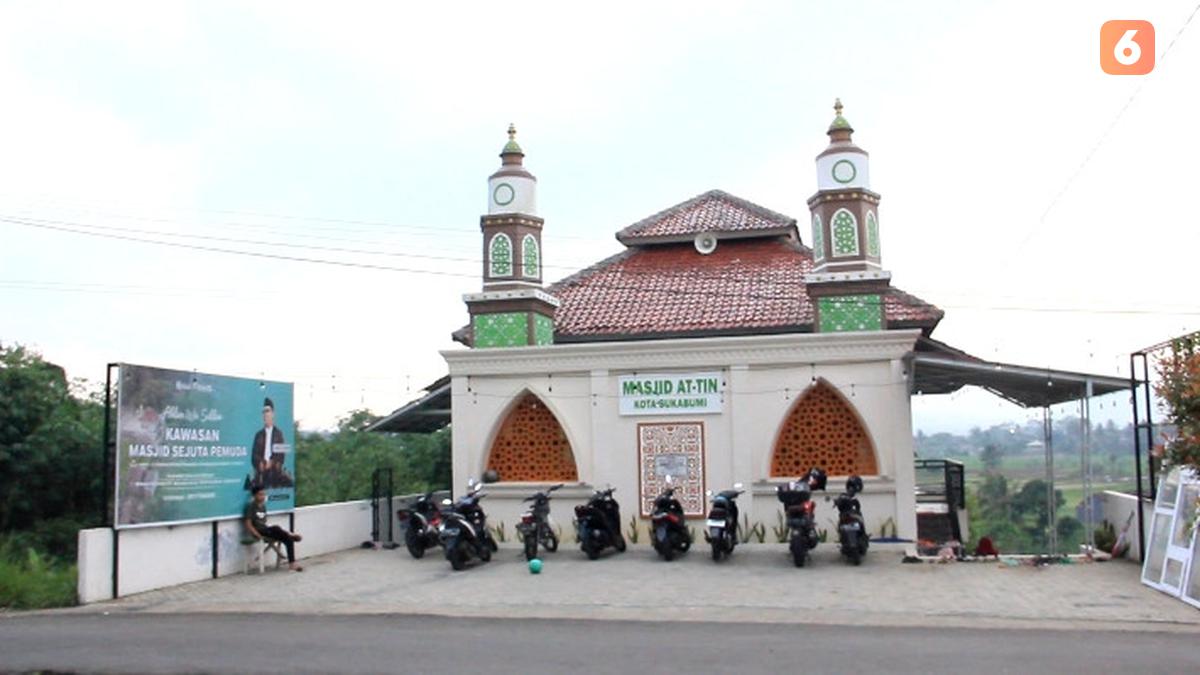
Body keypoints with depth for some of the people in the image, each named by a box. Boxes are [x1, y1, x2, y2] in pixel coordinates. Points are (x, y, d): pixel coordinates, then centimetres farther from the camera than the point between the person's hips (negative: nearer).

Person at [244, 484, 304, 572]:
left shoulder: (263, 506, 16)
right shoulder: (251, 507, -7)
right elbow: (248, 524, -13)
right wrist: (258, 535, -22)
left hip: (266, 531, 8)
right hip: (259, 531, -8)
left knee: (288, 539, -11)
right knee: (276, 528, -34)